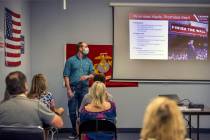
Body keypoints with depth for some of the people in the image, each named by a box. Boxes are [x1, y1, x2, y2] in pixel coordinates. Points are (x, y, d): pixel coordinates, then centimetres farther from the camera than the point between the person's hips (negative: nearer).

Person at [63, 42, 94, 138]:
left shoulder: (89, 61, 11)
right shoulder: (70, 60, 1)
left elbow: (92, 74, 11)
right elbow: (66, 75, -3)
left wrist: (87, 76, -12)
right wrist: (68, 89, -11)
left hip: (84, 88, 2)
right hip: (73, 88, -2)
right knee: (72, 111, 0)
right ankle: (75, 131, 12)